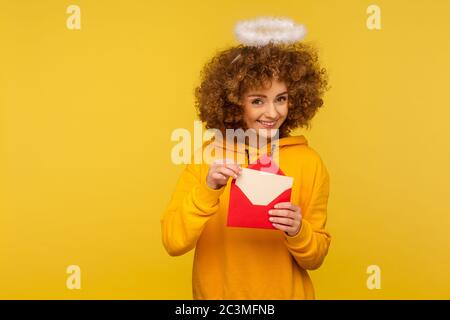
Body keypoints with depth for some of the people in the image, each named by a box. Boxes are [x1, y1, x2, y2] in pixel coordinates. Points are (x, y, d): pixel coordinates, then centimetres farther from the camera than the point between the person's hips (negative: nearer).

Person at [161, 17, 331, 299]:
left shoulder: (309, 163, -11)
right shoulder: (207, 156, -11)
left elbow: (315, 258, -5)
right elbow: (173, 243, -17)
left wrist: (298, 232, -24)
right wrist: (207, 190, -30)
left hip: (286, 293, 0)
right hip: (215, 293, 0)